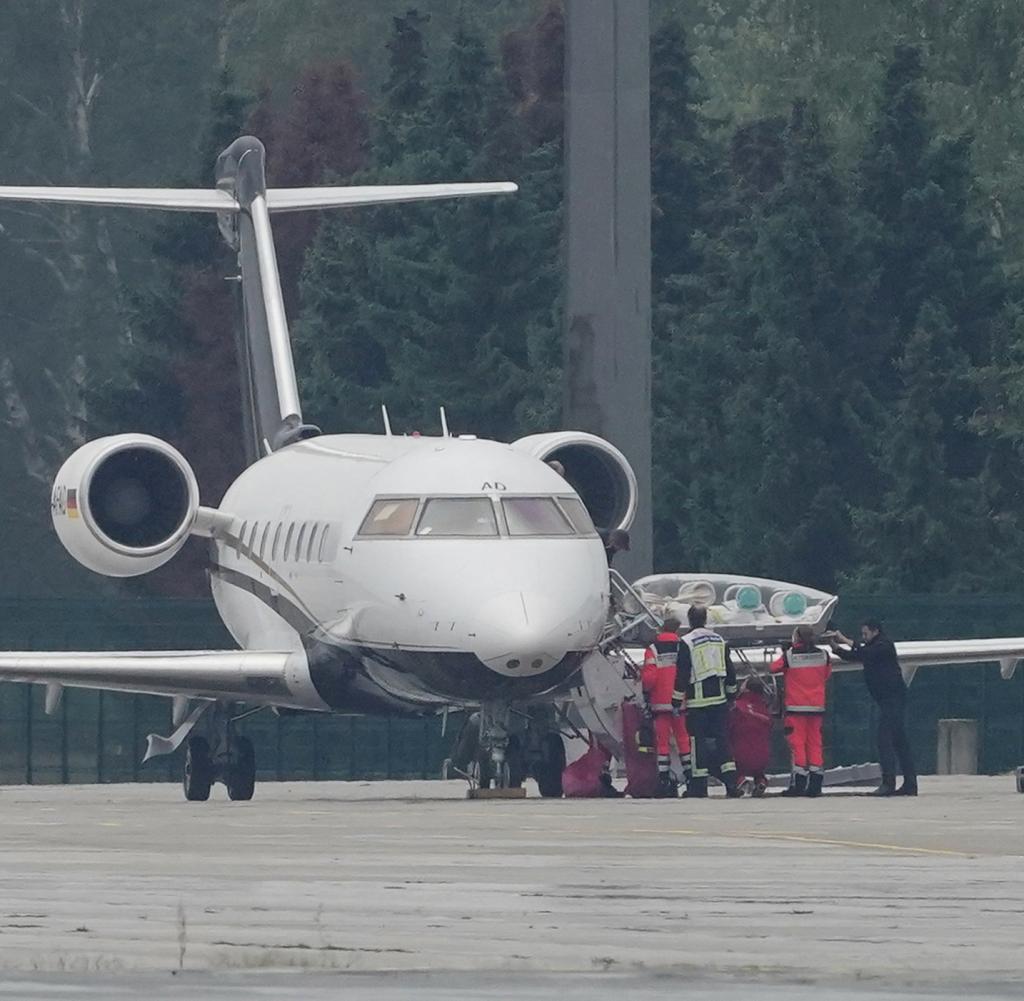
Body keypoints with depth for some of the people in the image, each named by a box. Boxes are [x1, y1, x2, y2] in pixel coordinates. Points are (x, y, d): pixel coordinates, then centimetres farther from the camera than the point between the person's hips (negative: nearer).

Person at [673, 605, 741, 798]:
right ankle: (731, 784, -2)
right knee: (722, 740, 6)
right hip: (720, 699, 5)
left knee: (698, 742, -1)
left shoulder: (687, 643, -8)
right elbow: (730, 670, 15)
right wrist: (731, 693, 26)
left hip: (698, 701, -5)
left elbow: (682, 674, -9)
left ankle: (699, 787, -1)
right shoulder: (719, 640, 10)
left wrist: (677, 700, -3)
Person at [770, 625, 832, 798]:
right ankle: (815, 785, 7)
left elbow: (774, 668, 5)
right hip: (817, 706, 4)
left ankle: (799, 784, -5)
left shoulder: (789, 655, -11)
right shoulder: (823, 655, 0)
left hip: (796, 706, -4)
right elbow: (827, 675, 13)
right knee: (815, 741, 9)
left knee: (797, 742, 0)